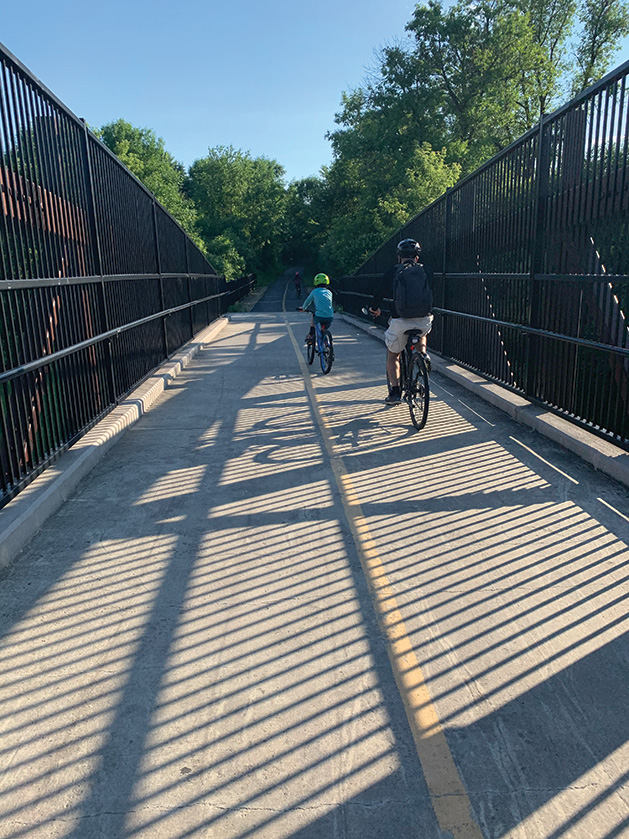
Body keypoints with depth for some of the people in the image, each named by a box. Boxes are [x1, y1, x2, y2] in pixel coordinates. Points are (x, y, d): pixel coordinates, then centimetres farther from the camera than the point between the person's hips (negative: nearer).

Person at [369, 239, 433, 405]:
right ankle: (423, 355, 14)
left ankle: (395, 392, 12)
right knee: (421, 332, 40)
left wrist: (374, 308, 32)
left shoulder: (393, 271, 2)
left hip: (400, 321, -2)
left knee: (393, 355, 19)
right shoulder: (427, 271, 9)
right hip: (424, 321, 3)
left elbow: (380, 292, 12)